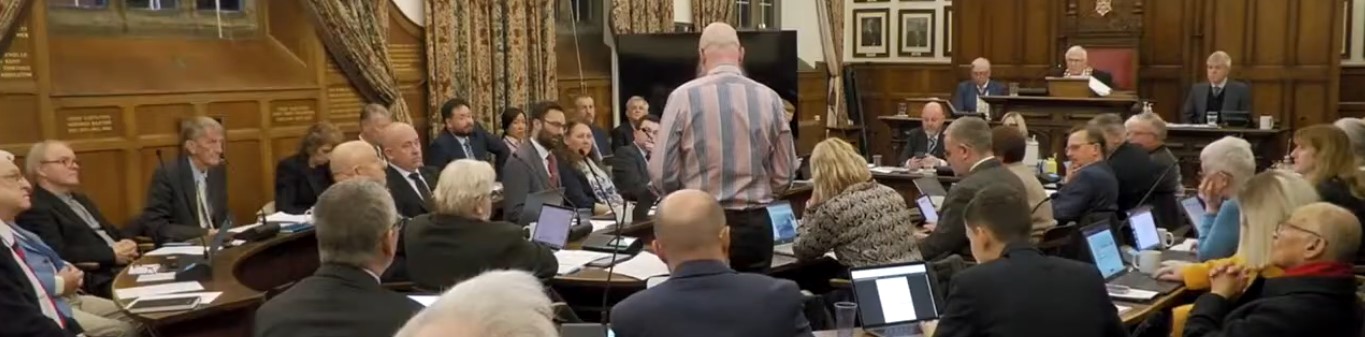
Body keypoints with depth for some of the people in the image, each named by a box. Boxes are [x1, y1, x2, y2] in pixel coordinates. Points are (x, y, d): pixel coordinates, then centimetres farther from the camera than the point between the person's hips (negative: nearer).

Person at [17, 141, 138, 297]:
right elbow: (59, 254, -16)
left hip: (126, 265, 9)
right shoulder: (35, 210, -4)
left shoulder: (81, 199, 25)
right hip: (98, 281, -9)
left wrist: (127, 246, 2)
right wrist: (111, 254, -14)